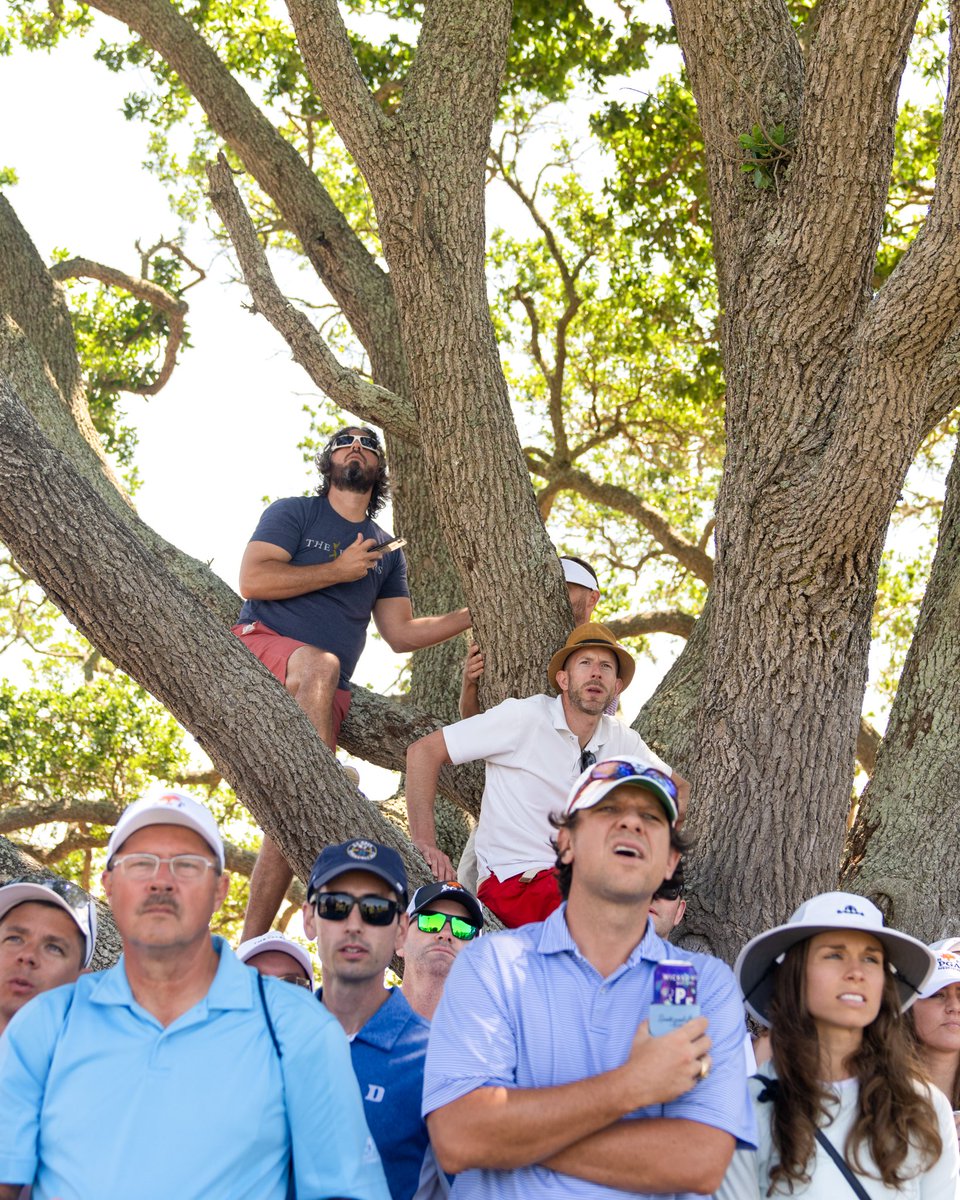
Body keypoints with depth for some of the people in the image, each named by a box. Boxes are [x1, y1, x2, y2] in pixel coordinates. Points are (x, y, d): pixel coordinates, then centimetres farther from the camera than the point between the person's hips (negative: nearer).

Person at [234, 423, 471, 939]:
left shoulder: (386, 549, 22)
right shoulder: (293, 513, 9)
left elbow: (401, 633, 19)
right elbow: (252, 580, -7)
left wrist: (474, 614, 12)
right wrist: (339, 570, -5)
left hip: (324, 694, 3)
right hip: (262, 646, -3)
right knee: (319, 663, -39)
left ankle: (251, 943, -15)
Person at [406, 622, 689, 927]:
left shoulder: (621, 740, 8)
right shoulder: (522, 717, -9)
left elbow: (677, 787, 25)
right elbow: (423, 751, -9)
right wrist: (425, 844, -14)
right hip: (511, 884, -6)